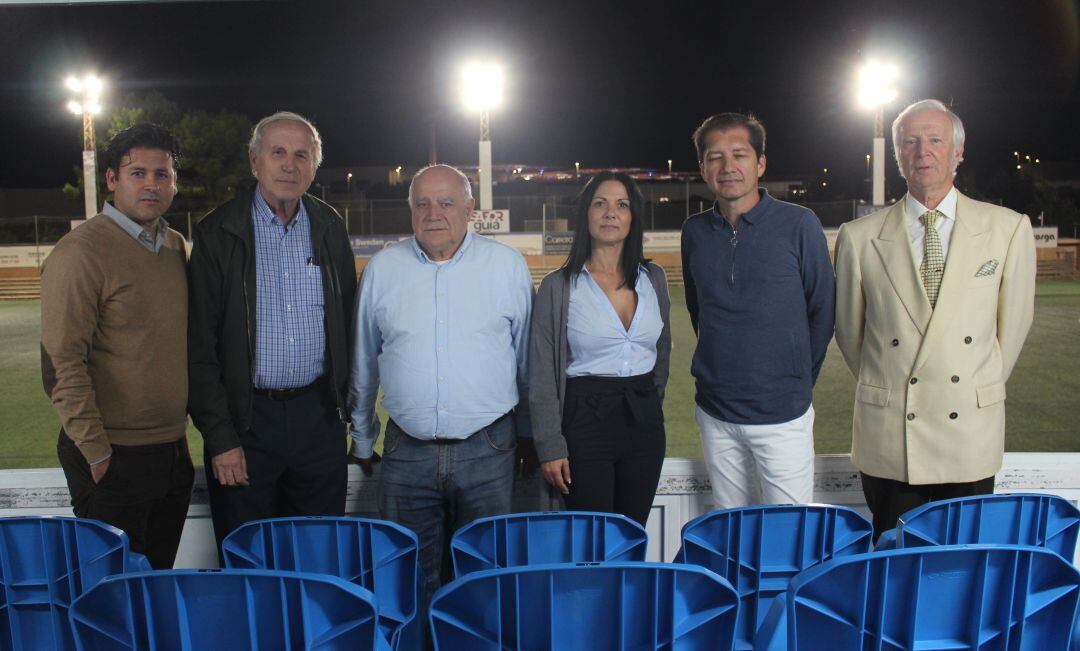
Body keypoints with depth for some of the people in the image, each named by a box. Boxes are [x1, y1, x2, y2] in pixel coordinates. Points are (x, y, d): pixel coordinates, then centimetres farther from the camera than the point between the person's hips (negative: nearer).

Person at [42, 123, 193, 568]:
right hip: (114, 457, -7)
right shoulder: (79, 252, -14)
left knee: (160, 582, 18)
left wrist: (190, 423, 14)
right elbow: (63, 361, -16)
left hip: (173, 448, 7)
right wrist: (95, 451, -16)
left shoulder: (175, 246, 9)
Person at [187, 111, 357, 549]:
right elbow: (200, 344, -6)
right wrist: (219, 437, -10)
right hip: (246, 417, -3)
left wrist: (343, 403, 7)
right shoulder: (218, 233, -4)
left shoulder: (330, 229, 7)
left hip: (319, 415, 3)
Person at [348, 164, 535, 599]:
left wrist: (529, 433, 13)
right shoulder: (382, 269, 5)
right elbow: (363, 364, 13)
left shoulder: (507, 265, 1)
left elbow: (528, 358, 9)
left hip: (487, 449, -1)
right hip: (406, 453, 1)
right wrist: (362, 439, 17)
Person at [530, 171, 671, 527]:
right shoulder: (559, 286, -5)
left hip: (644, 421, 4)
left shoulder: (653, 278, 7)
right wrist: (550, 446, -8)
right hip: (585, 417, -4)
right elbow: (541, 375, -5)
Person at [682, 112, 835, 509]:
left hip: (783, 415, -3)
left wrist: (798, 382, 5)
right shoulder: (695, 232, 4)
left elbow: (822, 312, 1)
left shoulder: (798, 224, -7)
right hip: (715, 413, 3)